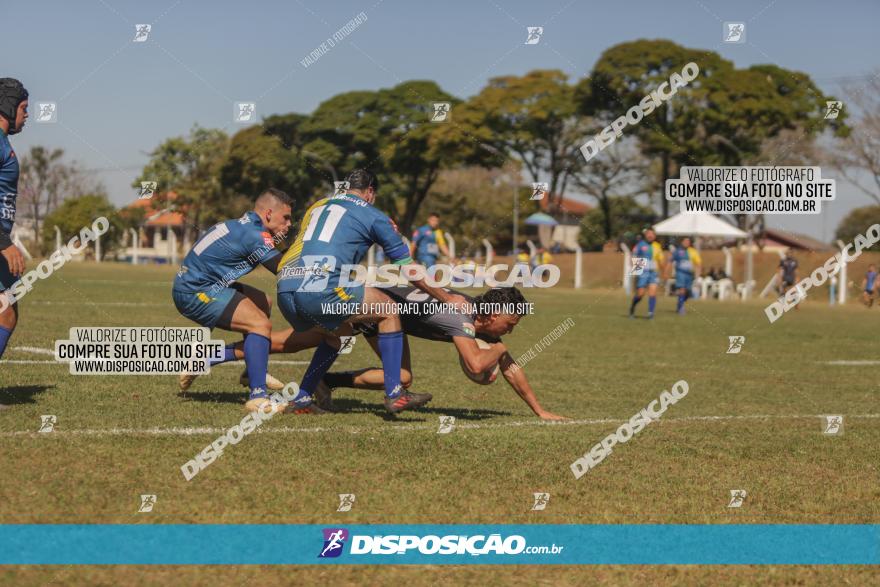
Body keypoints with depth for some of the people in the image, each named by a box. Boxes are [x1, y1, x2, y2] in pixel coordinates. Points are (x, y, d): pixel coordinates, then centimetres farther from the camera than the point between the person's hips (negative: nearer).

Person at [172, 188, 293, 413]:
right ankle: (257, 396, -25)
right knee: (260, 324, -21)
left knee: (264, 304, 21)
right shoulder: (254, 234, -18)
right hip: (194, 292, -11)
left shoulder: (244, 225, 12)